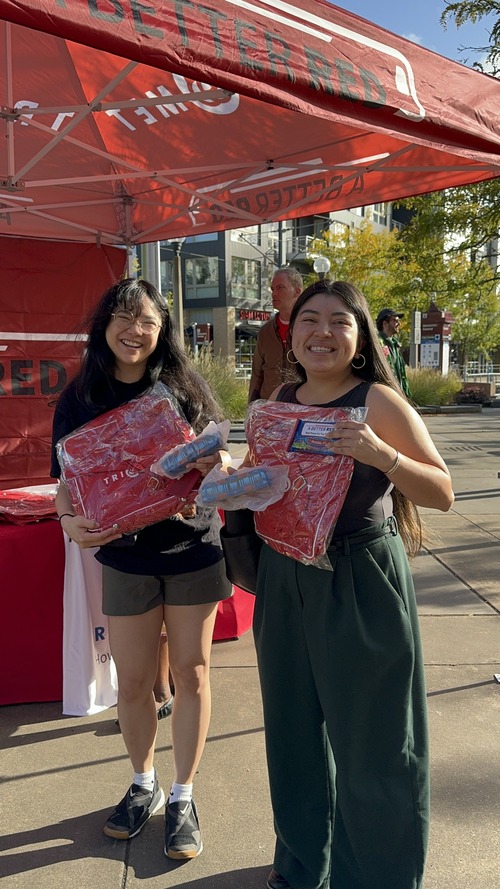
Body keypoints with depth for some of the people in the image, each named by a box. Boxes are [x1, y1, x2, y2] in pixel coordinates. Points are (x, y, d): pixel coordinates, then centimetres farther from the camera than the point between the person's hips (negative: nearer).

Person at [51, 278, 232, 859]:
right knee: (132, 682, 10)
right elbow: (67, 483, 0)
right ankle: (142, 784, 38)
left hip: (192, 550, 0)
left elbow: (216, 467, 0)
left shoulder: (184, 389, -5)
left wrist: (211, 469, -22)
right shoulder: (79, 400, -3)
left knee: (191, 673, 9)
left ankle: (182, 797, 29)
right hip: (124, 558, 1)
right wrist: (69, 521, -21)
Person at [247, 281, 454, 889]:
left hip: (360, 581, -5)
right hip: (284, 577, 6)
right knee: (294, 727, 21)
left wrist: (381, 455, -28)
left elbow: (442, 493, -12)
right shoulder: (279, 401, 5)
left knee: (369, 739, 9)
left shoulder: (379, 402, -11)